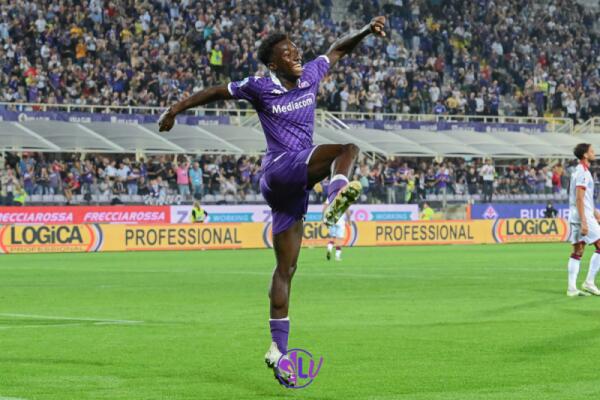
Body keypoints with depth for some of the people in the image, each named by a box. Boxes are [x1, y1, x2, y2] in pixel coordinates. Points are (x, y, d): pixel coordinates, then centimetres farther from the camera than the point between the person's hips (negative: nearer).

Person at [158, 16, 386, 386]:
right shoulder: (259, 87, -3)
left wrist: (367, 31, 10)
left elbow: (338, 49, 24)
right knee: (349, 145, -24)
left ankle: (278, 349, 8)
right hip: (280, 170, -6)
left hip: (297, 183, 6)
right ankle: (337, 194, -53)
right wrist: (176, 109, 14)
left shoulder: (311, 75, 10)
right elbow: (215, 92, 9)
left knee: (286, 268, 6)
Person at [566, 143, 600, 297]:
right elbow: (579, 199, -20)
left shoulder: (580, 171, 17)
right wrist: (584, 222, -22)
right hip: (583, 216, -9)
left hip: (576, 217, 9)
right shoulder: (583, 172, -14)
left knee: (577, 252, 6)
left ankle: (572, 288, 3)